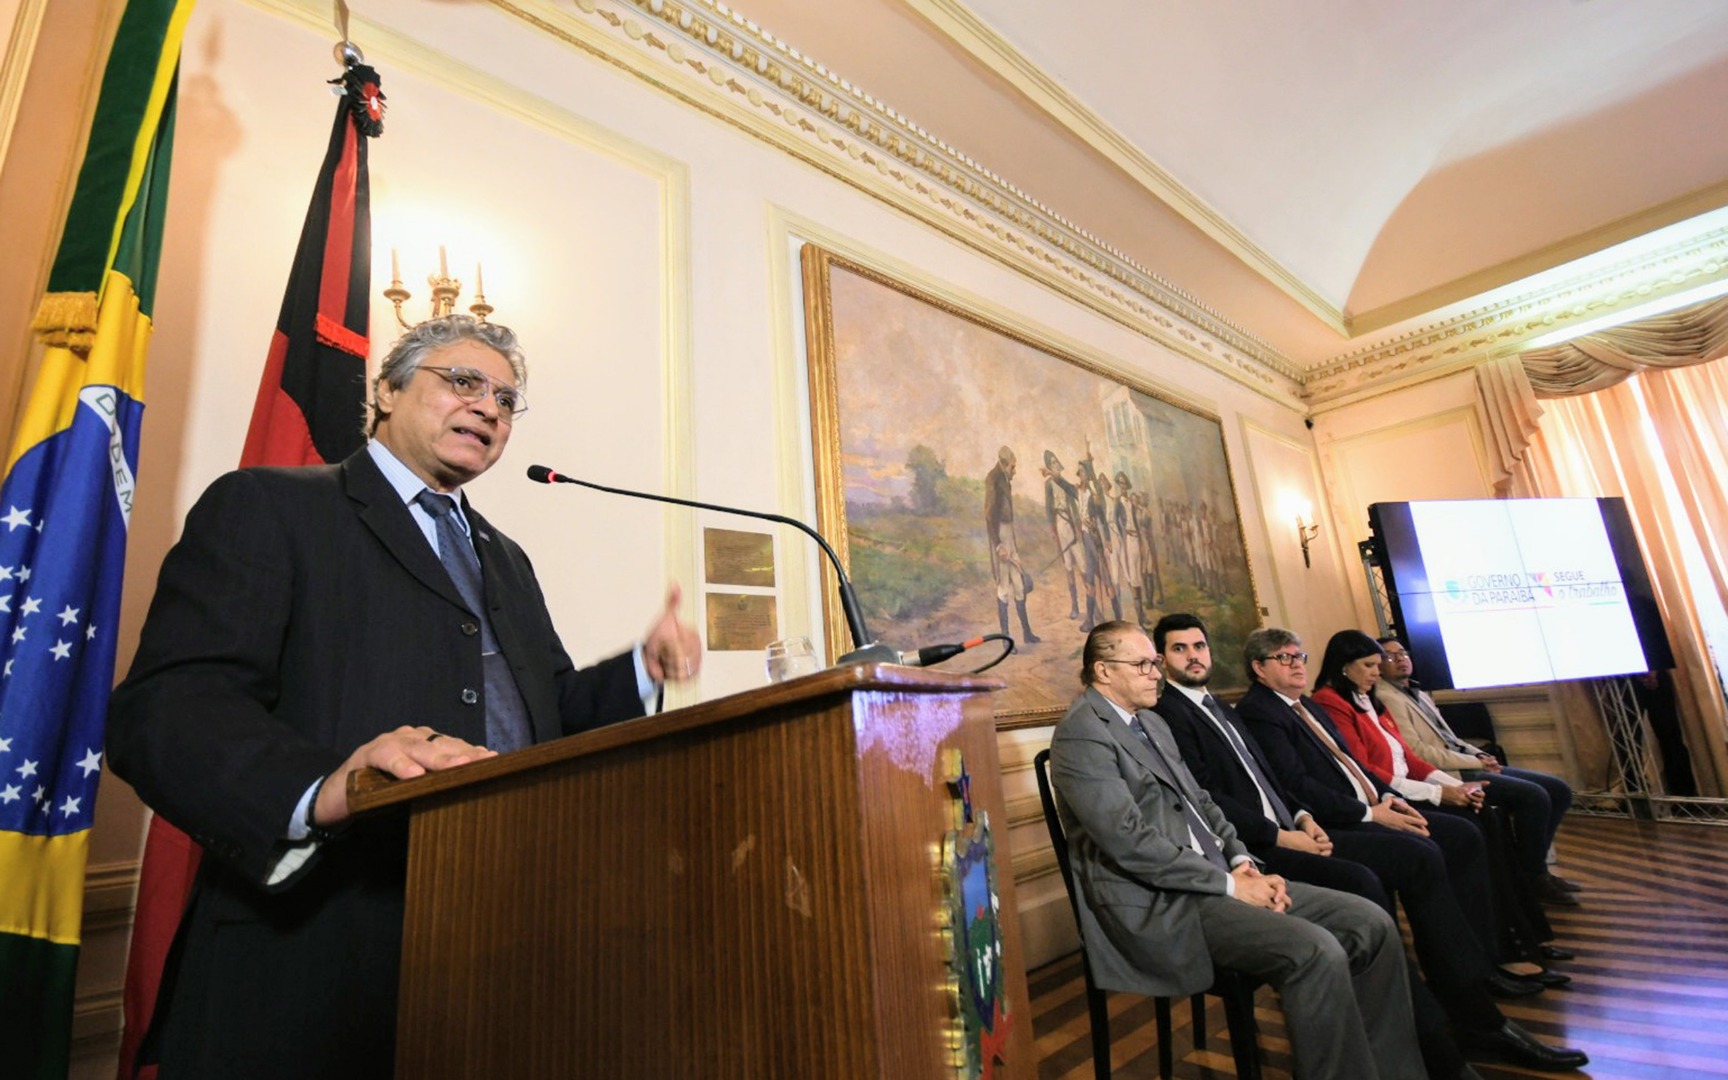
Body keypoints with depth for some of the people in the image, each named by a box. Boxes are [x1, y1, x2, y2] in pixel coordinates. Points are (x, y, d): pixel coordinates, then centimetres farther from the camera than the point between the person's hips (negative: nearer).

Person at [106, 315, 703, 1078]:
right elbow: (164, 705, -12)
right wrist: (319, 790, -31)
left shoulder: (506, 558, 19)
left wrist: (643, 670, -1)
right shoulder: (267, 506, 0)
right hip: (317, 939, -5)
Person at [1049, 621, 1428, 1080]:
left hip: (1210, 880, 9)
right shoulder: (1081, 734, -15)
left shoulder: (1151, 722, 16)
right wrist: (1227, 883, -14)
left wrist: (1241, 861, 1)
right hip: (1160, 903, -9)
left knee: (1370, 923, 0)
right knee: (1316, 952, -24)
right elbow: (1129, 841, -20)